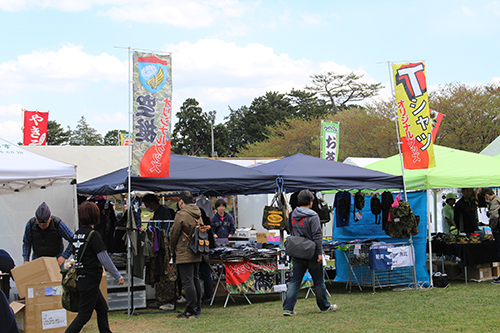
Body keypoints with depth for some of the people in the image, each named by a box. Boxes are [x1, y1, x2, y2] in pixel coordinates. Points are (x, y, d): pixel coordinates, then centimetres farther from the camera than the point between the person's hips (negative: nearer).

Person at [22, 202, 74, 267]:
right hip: (37, 258, 2)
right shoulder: (30, 224, -15)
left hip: (56, 258, -2)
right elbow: (26, 243, 1)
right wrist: (26, 260, -10)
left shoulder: (58, 224, -22)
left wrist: (64, 257, -26)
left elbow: (74, 240, -19)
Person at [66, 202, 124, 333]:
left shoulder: (77, 234, 7)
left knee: (102, 309, 17)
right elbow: (104, 259, -17)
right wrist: (118, 276, -8)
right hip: (90, 280, -8)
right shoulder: (93, 235, -17)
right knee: (84, 315, -3)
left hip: (81, 277, 8)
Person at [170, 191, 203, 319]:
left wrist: (173, 247, 9)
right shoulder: (198, 214, 10)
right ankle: (197, 307, 25)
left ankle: (191, 310, -8)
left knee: (187, 281, -7)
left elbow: (174, 233, -8)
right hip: (197, 253, 9)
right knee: (195, 279, 17)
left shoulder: (181, 215, -14)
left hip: (184, 254, -8)